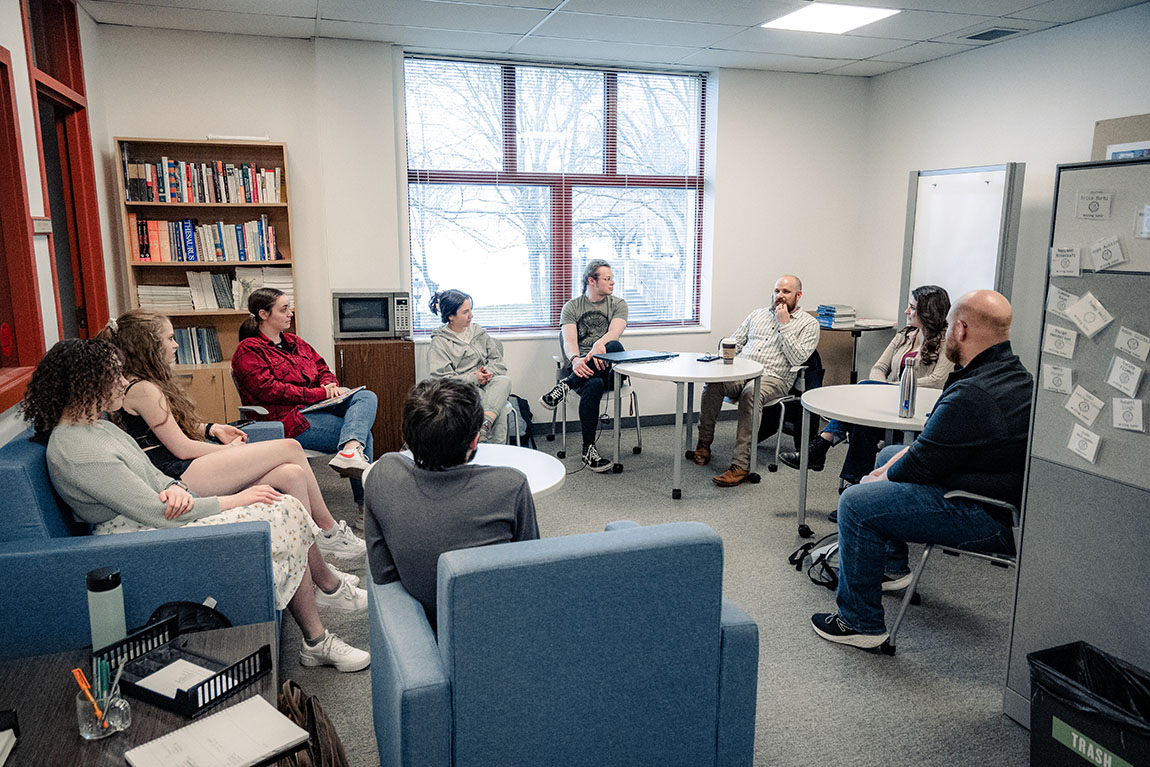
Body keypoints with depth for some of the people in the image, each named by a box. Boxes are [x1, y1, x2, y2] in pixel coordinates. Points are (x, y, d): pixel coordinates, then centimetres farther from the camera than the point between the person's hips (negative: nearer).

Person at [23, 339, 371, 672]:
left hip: (162, 520, 10)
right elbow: (154, 512, -22)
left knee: (283, 507, -3)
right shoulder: (78, 450, -21)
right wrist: (233, 500, -15)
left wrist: (176, 489, -11)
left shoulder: (96, 425, 11)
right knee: (284, 517, -14)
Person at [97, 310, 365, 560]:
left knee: (292, 474, -9)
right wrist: (232, 449, -1)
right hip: (180, 475, -10)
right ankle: (330, 532, 2)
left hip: (186, 469, 10)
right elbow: (182, 448, -14)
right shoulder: (142, 389, -14)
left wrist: (210, 429, 10)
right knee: (290, 448, -12)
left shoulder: (146, 383, 17)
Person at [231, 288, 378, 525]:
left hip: (319, 407, 8)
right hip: (290, 420, -8)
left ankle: (350, 451, -42)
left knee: (367, 396, -21)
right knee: (363, 433, -22)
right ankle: (364, 502, -22)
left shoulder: (295, 342, 23)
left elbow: (323, 369, 26)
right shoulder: (248, 351, -2)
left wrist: (330, 385, -1)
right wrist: (320, 394, -16)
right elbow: (270, 390, -13)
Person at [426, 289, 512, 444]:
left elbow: (497, 360, 15)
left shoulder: (478, 331, 20)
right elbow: (442, 379, -7)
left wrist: (488, 372, -10)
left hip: (488, 385, 5)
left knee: (504, 380, -35)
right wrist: (474, 378, -19)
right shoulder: (439, 342, 3)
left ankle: (485, 425, -52)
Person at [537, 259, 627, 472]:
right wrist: (576, 360, -31)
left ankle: (566, 385, -31)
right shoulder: (572, 307, 10)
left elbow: (615, 332, -9)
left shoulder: (618, 304, 12)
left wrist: (600, 343, -34)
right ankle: (588, 451, -34)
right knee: (593, 385, -38)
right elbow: (569, 340, -7)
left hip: (606, 369, 1)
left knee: (615, 347, -35)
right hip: (581, 367, -1)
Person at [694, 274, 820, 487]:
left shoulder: (808, 324, 9)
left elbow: (796, 359, -6)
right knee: (713, 382, -30)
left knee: (750, 392, -39)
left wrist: (784, 324, -6)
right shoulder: (757, 314, 24)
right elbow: (734, 343, 22)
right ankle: (704, 443, -17)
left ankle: (742, 465, -40)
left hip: (773, 378, -4)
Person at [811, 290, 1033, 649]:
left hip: (991, 522, -11)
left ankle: (860, 623, -3)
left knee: (857, 503, -16)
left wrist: (880, 478, -1)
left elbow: (919, 466, -21)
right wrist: (890, 467, 5)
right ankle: (891, 566, 37)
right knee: (889, 453, 24)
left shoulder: (972, 396, -29)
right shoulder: (1014, 373, 6)